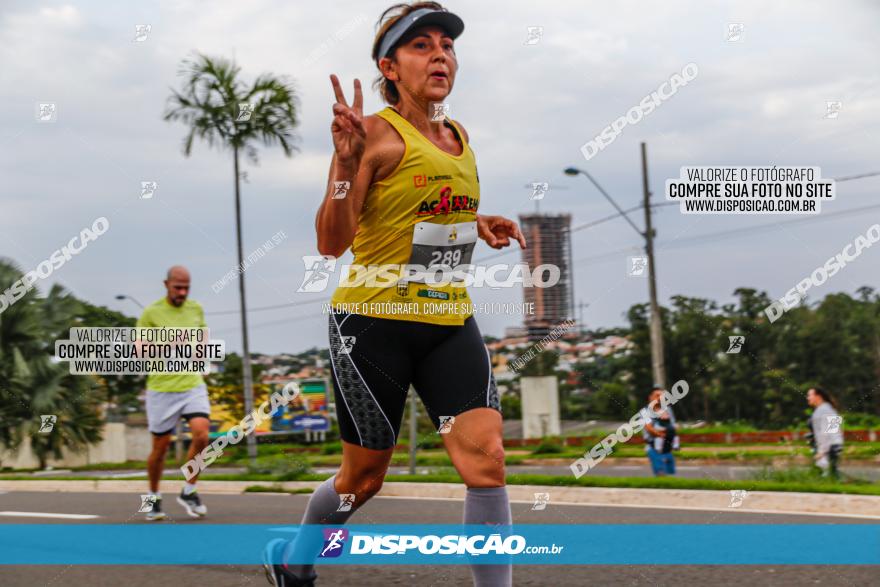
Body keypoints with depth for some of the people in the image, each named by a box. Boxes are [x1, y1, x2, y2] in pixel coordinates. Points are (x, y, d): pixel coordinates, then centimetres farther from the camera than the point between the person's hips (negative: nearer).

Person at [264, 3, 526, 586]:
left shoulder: (459, 136, 11)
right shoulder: (376, 133, -11)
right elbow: (332, 242, -17)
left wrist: (479, 226, 9)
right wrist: (346, 160, -30)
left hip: (450, 322, 6)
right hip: (374, 323, -5)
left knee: (486, 457, -13)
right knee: (364, 476, 9)